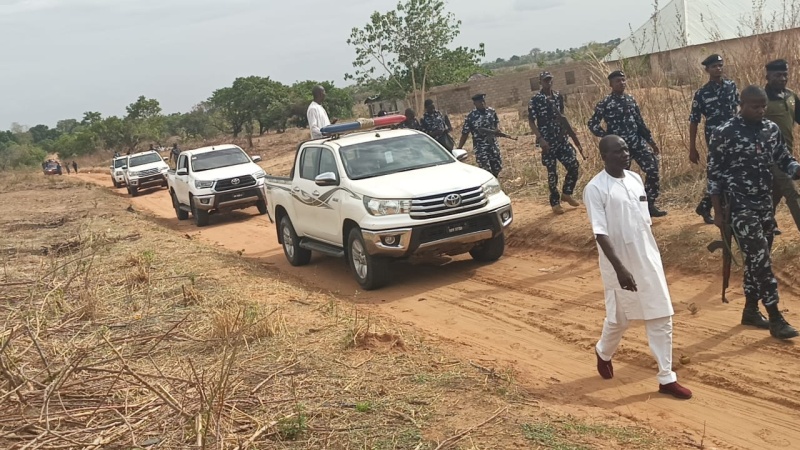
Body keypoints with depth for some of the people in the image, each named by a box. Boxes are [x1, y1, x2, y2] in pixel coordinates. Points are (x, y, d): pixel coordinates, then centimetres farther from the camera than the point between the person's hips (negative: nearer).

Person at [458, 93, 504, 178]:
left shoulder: (491, 111, 0)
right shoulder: (471, 116, -12)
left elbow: (497, 121, 18)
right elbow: (464, 134, -7)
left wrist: (498, 128, -6)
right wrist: (459, 148, -10)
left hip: (493, 145, 5)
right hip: (480, 148, -5)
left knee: (497, 167, 13)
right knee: (486, 171, -8)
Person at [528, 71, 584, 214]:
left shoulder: (559, 96, 8)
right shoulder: (535, 100, -8)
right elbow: (531, 122, -8)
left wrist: (572, 134, 18)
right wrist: (540, 139, -18)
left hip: (562, 138, 5)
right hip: (548, 141, -5)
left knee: (573, 165, -1)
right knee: (552, 172, 1)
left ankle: (566, 193, 22)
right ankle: (555, 203, 14)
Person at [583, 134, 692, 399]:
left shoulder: (635, 179, 6)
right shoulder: (595, 188, -15)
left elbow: (645, 222, 14)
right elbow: (600, 233, -20)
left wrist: (653, 256, 17)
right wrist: (620, 268, -27)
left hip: (649, 260, 6)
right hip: (621, 265, -6)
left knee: (662, 317, 6)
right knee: (619, 318, 10)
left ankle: (666, 378, 16)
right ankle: (603, 353, 42)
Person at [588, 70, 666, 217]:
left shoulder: (631, 100, 11)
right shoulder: (604, 104, -6)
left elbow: (640, 123, 15)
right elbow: (592, 124, -3)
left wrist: (651, 141, 14)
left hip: (637, 143, 5)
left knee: (653, 168, -7)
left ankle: (650, 205, 6)